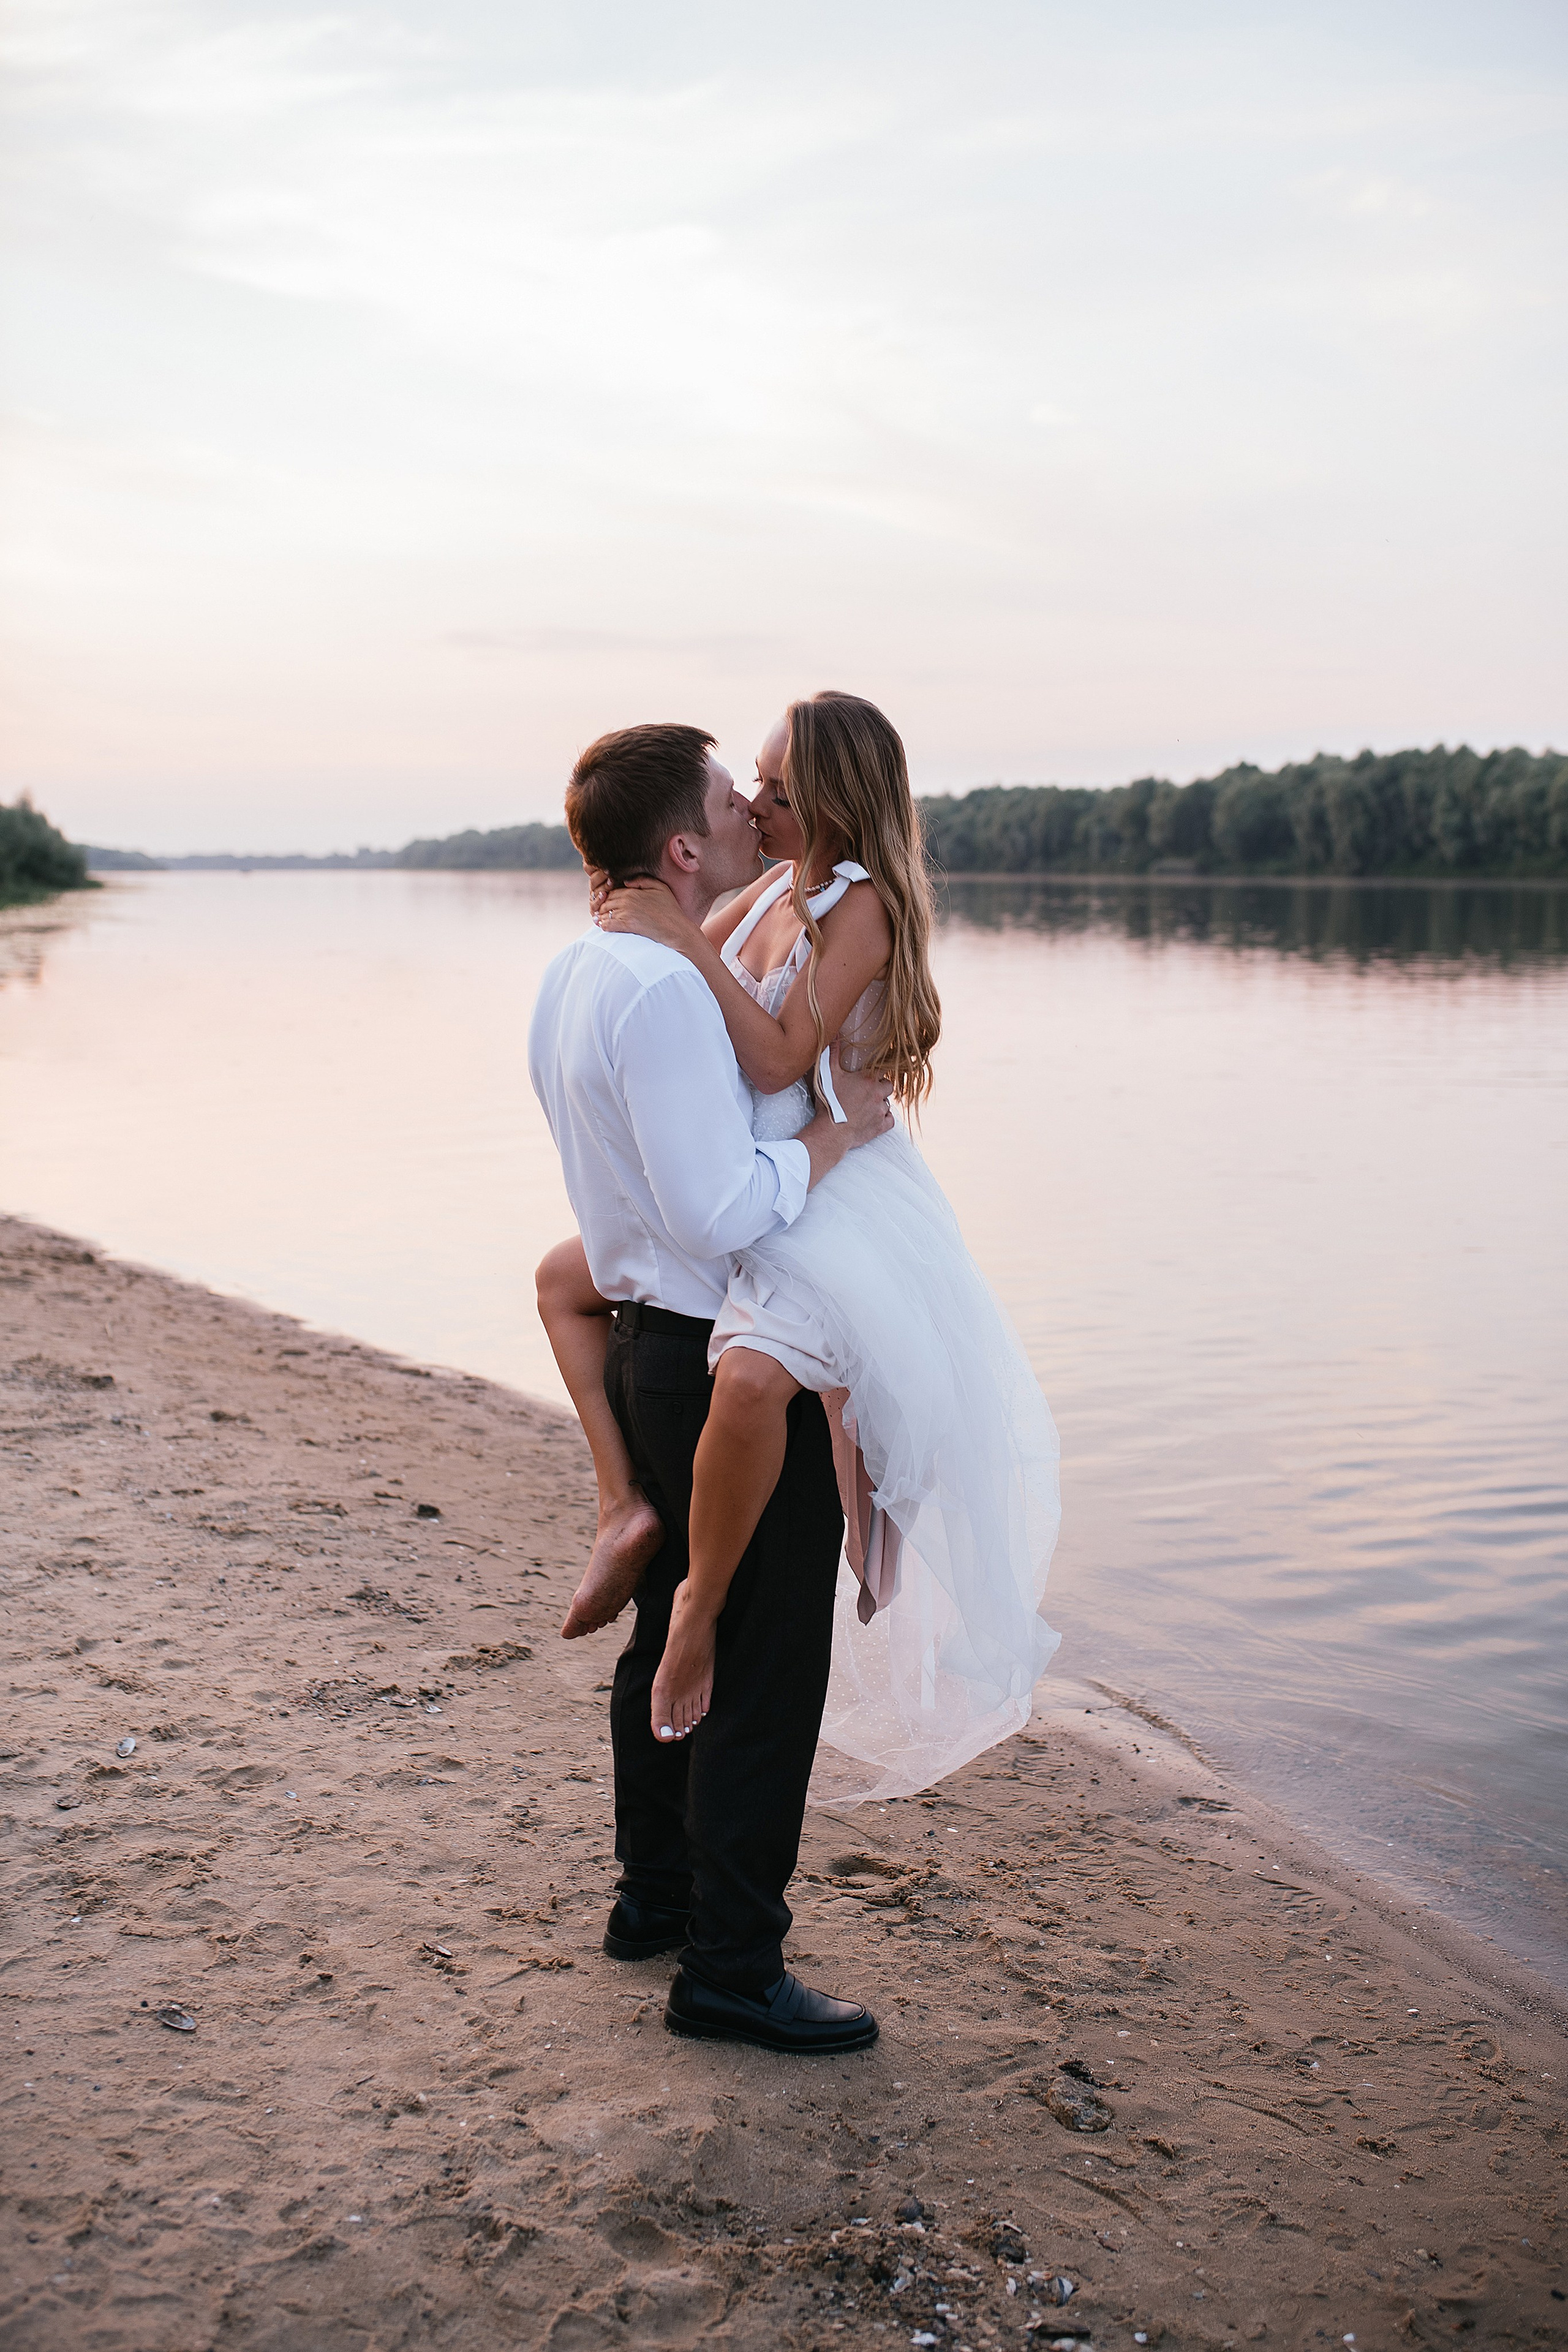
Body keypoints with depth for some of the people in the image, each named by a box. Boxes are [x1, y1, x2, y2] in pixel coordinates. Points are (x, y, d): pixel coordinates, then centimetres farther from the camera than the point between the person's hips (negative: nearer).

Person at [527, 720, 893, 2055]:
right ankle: (730, 1969, 11)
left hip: (642, 1340, 10)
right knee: (765, 1668, 0)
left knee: (672, 1635, 22)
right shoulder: (666, 992, -23)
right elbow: (723, 1211, -28)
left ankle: (656, 1895, 37)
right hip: (731, 1364, -10)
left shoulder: (576, 976, 8)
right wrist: (840, 1130, -16)